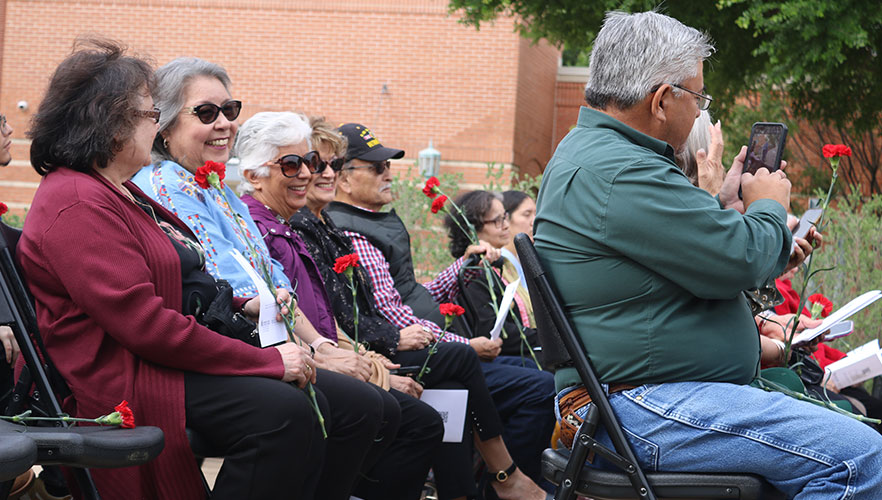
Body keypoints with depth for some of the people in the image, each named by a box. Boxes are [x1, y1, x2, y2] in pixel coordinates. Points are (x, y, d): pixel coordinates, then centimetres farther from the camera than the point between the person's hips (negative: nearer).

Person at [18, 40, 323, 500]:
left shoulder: (120, 194, 21)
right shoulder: (77, 204, -15)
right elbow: (145, 324, -22)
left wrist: (242, 306, 7)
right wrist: (268, 361, -19)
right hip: (118, 382, -11)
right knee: (280, 410, -28)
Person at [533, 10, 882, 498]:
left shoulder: (588, 150, 16)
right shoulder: (619, 174, -20)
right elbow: (742, 259, -20)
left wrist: (726, 205, 20)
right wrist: (769, 206, 0)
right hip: (642, 407, -12)